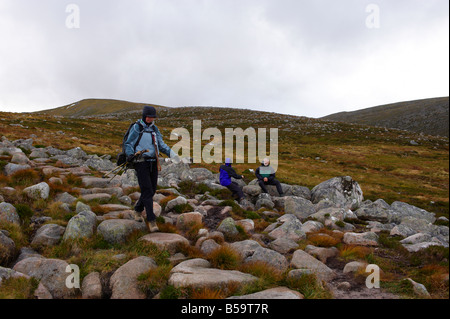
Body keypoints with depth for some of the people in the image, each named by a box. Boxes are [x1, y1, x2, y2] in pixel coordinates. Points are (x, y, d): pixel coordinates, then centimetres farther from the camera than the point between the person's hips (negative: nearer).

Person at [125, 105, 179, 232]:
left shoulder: (154, 129, 14)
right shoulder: (136, 128, -2)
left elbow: (161, 144, 13)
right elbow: (128, 143, -2)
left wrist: (171, 153, -2)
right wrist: (130, 155, -21)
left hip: (153, 162, 6)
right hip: (141, 162, -6)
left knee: (152, 190, 9)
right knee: (147, 191, -11)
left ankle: (138, 209, 34)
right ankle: (151, 221, -10)